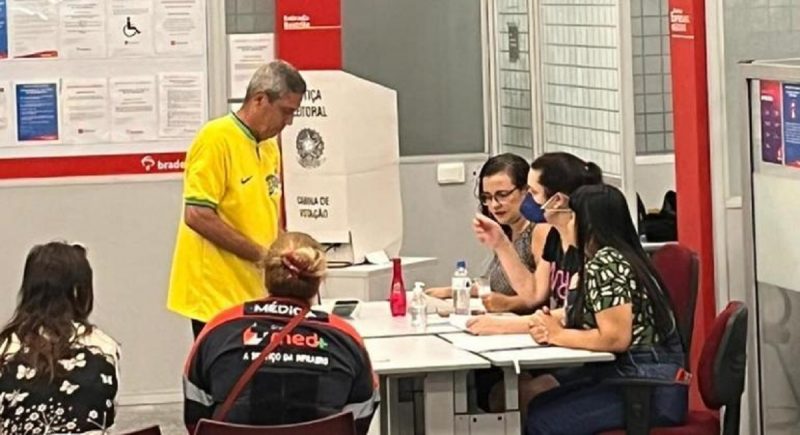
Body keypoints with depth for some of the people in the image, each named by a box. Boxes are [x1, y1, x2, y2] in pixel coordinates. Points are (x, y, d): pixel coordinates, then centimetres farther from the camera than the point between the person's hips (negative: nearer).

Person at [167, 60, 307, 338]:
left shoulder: (269, 146, 15)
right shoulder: (216, 139, -11)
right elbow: (197, 216, -18)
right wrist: (261, 254, -15)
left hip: (257, 292, 8)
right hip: (217, 296, -8)